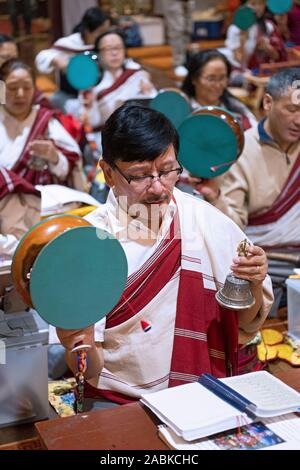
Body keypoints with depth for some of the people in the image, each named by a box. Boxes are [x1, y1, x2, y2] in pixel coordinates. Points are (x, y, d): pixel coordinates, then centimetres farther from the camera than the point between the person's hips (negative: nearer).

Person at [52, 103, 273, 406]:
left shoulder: (212, 224, -2)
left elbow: (245, 327, 7)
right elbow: (91, 369, -7)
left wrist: (253, 286, -13)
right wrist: (81, 350, -29)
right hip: (116, 401, 0)